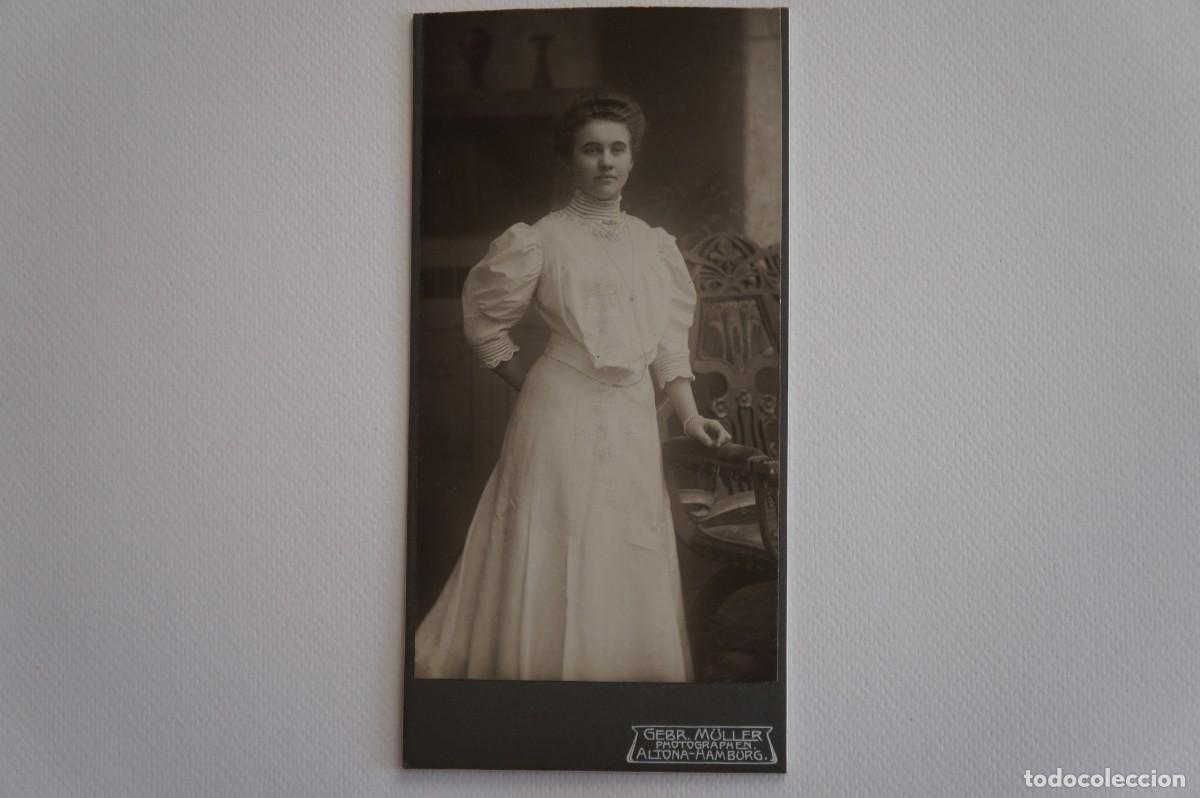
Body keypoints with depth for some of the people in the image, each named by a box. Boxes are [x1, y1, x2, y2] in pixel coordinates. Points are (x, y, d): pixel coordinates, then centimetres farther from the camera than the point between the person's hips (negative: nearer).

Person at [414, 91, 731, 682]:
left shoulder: (654, 245, 8)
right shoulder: (539, 241, -5)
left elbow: (669, 341, 10)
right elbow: (483, 318, 6)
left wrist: (689, 417, 2)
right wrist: (528, 383, 5)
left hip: (633, 421, 4)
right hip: (561, 415, -4)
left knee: (628, 568, 11)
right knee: (554, 563, 4)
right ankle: (547, 667, 20)